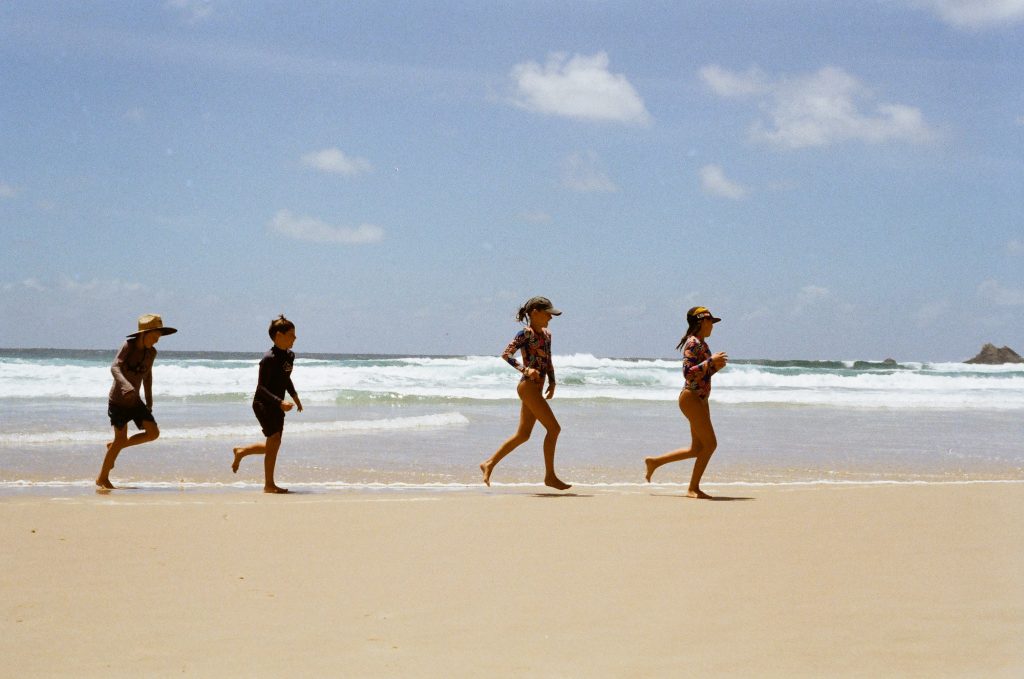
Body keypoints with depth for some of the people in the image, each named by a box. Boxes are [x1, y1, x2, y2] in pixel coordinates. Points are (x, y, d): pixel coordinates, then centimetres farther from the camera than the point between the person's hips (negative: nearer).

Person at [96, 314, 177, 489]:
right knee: (121, 439, -8)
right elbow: (115, 367, -28)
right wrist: (125, 384, -47)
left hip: (135, 400, 6)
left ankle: (114, 447, 15)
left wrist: (149, 401, 22)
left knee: (153, 432, -5)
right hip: (118, 400, -6)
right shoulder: (129, 345, -15)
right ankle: (102, 478, 9)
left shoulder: (151, 352, 2)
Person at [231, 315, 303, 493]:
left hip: (277, 405, 9)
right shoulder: (269, 358, -20)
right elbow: (261, 387, -23)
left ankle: (241, 451, 32)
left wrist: (295, 397, 19)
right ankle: (269, 484, -7)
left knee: (274, 445, 10)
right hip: (263, 404, -9)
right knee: (274, 440, -13)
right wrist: (280, 402, -32)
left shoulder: (289, 356, 7)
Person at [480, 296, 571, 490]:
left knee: (523, 435, 11)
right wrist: (525, 369, -29)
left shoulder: (547, 334, 15)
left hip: (536, 389, 9)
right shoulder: (525, 334, -10)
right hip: (528, 387, -9)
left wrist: (552, 383, 11)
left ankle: (489, 464, 18)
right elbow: (506, 354, -18)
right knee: (553, 428, -8)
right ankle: (550, 476, -1)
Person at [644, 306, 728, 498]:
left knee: (697, 449, 11)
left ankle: (654, 462, 21)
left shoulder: (701, 344, 16)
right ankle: (693, 488, -1)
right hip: (691, 398, -10)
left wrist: (716, 367, 9)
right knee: (710, 443, -9)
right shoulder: (694, 343, -13)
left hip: (700, 400, 10)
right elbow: (688, 373, -23)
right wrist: (711, 361, -23)